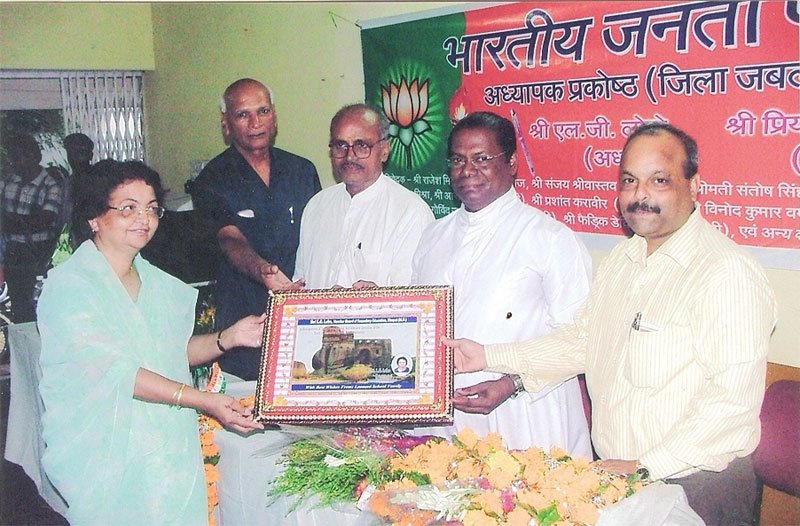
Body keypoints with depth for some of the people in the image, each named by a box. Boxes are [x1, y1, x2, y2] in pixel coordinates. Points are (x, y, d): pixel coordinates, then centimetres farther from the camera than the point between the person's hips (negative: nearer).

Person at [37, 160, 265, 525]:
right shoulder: (68, 285, -13)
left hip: (169, 449, 6)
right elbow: (115, 372, -20)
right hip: (104, 454, -5)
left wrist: (228, 338, -3)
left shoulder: (157, 283, 9)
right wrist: (203, 400, -25)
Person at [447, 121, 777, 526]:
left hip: (696, 486, -7)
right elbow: (582, 341, 18)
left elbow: (732, 399, -23)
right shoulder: (620, 261, 9)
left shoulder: (728, 273, -18)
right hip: (613, 474, 7)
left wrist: (645, 467, -22)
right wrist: (490, 356, 10)